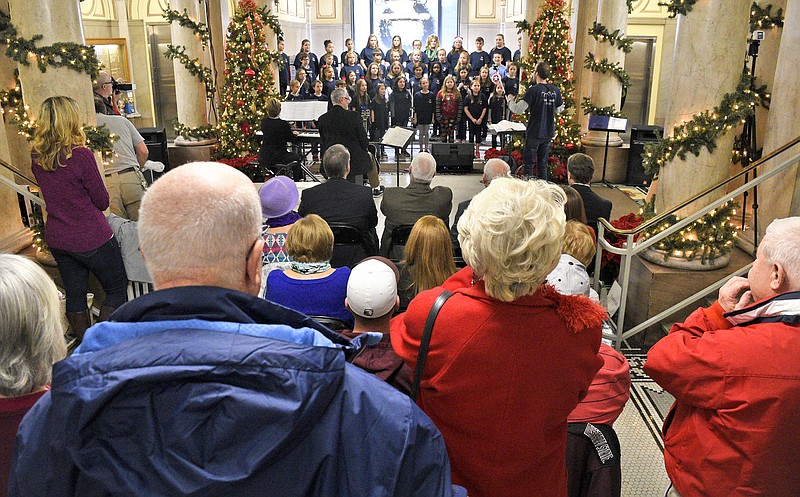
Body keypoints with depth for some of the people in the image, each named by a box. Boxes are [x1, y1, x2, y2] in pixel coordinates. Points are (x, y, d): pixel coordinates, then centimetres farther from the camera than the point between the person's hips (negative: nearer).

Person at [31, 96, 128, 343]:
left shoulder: (36, 158, -1)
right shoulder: (80, 155, -20)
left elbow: (52, 192, 12)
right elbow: (102, 201, -10)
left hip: (56, 239, 6)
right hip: (92, 238, -6)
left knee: (74, 295, 16)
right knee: (117, 289, 11)